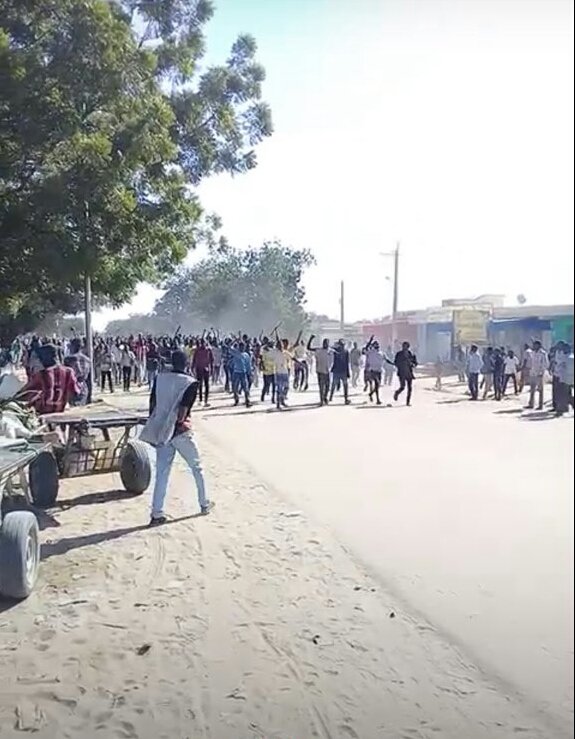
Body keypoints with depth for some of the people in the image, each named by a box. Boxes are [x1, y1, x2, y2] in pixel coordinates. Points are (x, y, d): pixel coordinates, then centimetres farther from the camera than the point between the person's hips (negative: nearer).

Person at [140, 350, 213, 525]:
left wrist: (155, 425, 9)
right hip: (180, 432, -4)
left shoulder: (159, 378, 4)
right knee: (197, 467, 16)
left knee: (161, 473, 7)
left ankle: (156, 514, 5)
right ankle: (204, 504, 27)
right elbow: (184, 408, -20)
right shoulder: (191, 383, -8)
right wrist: (179, 423, -11)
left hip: (161, 431, 4)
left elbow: (152, 404, 3)